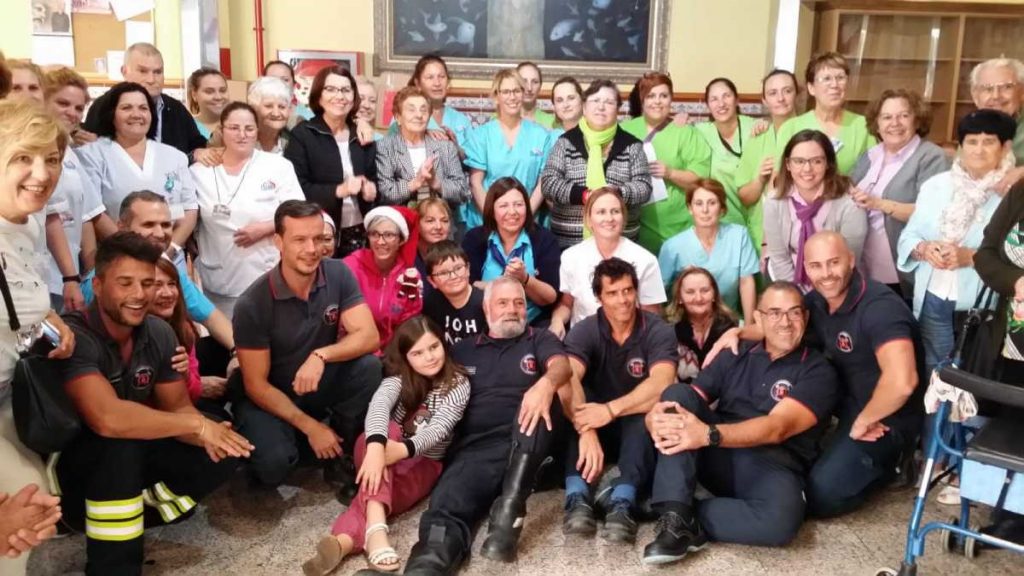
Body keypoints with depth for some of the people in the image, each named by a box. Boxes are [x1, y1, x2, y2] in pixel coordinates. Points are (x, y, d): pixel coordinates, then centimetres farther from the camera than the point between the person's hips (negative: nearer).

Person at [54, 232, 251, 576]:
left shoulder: (158, 333, -5)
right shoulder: (73, 337, -26)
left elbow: (178, 408, -1)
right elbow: (107, 419, -40)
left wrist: (205, 433, -24)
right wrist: (197, 425, -31)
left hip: (133, 459, 6)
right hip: (69, 467, -6)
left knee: (224, 453, -9)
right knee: (121, 442, -37)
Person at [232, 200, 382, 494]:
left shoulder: (338, 274, -14)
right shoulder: (252, 304, -23)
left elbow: (369, 337, -20)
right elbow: (256, 384, -18)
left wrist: (321, 355, -36)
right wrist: (310, 427, -22)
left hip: (322, 385, 3)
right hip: (270, 396, -3)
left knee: (368, 367, -27)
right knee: (273, 465, -29)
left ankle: (340, 454, -5)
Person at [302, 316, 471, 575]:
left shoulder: (458, 384, -6)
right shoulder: (399, 378, -4)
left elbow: (438, 429, -23)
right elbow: (378, 405, -27)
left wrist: (402, 449, -44)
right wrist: (376, 446, -50)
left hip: (423, 463, 0)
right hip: (387, 451, 0)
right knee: (386, 430, -37)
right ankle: (375, 529, -58)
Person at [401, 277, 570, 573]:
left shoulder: (539, 339, 19)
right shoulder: (463, 350, 26)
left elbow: (561, 364, -2)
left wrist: (546, 384, -29)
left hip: (526, 445, -1)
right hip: (475, 447, 1)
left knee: (538, 401, -34)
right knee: (446, 510, -30)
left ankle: (509, 508, -41)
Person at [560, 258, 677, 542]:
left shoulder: (658, 330, -11)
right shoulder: (584, 331, -9)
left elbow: (661, 384, -29)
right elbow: (567, 378, -28)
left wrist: (610, 410, -42)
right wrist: (586, 431, -46)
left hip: (638, 427, -1)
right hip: (598, 422, 1)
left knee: (645, 413, -35)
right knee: (575, 402, -31)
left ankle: (622, 503, -48)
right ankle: (577, 498, -42)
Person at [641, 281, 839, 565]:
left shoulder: (818, 371, -1)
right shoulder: (734, 356, 13)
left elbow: (777, 428, -17)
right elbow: (687, 400, 4)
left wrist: (708, 434, -32)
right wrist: (657, 417, -23)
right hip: (718, 458, 4)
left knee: (781, 519, -38)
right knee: (678, 393, -20)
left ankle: (684, 517, -15)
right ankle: (673, 517, -27)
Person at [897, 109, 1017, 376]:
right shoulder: (935, 185, 6)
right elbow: (908, 236, 7)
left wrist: (971, 257, -24)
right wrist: (923, 249, -13)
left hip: (982, 308, -3)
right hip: (933, 301, 3)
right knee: (933, 375, 15)